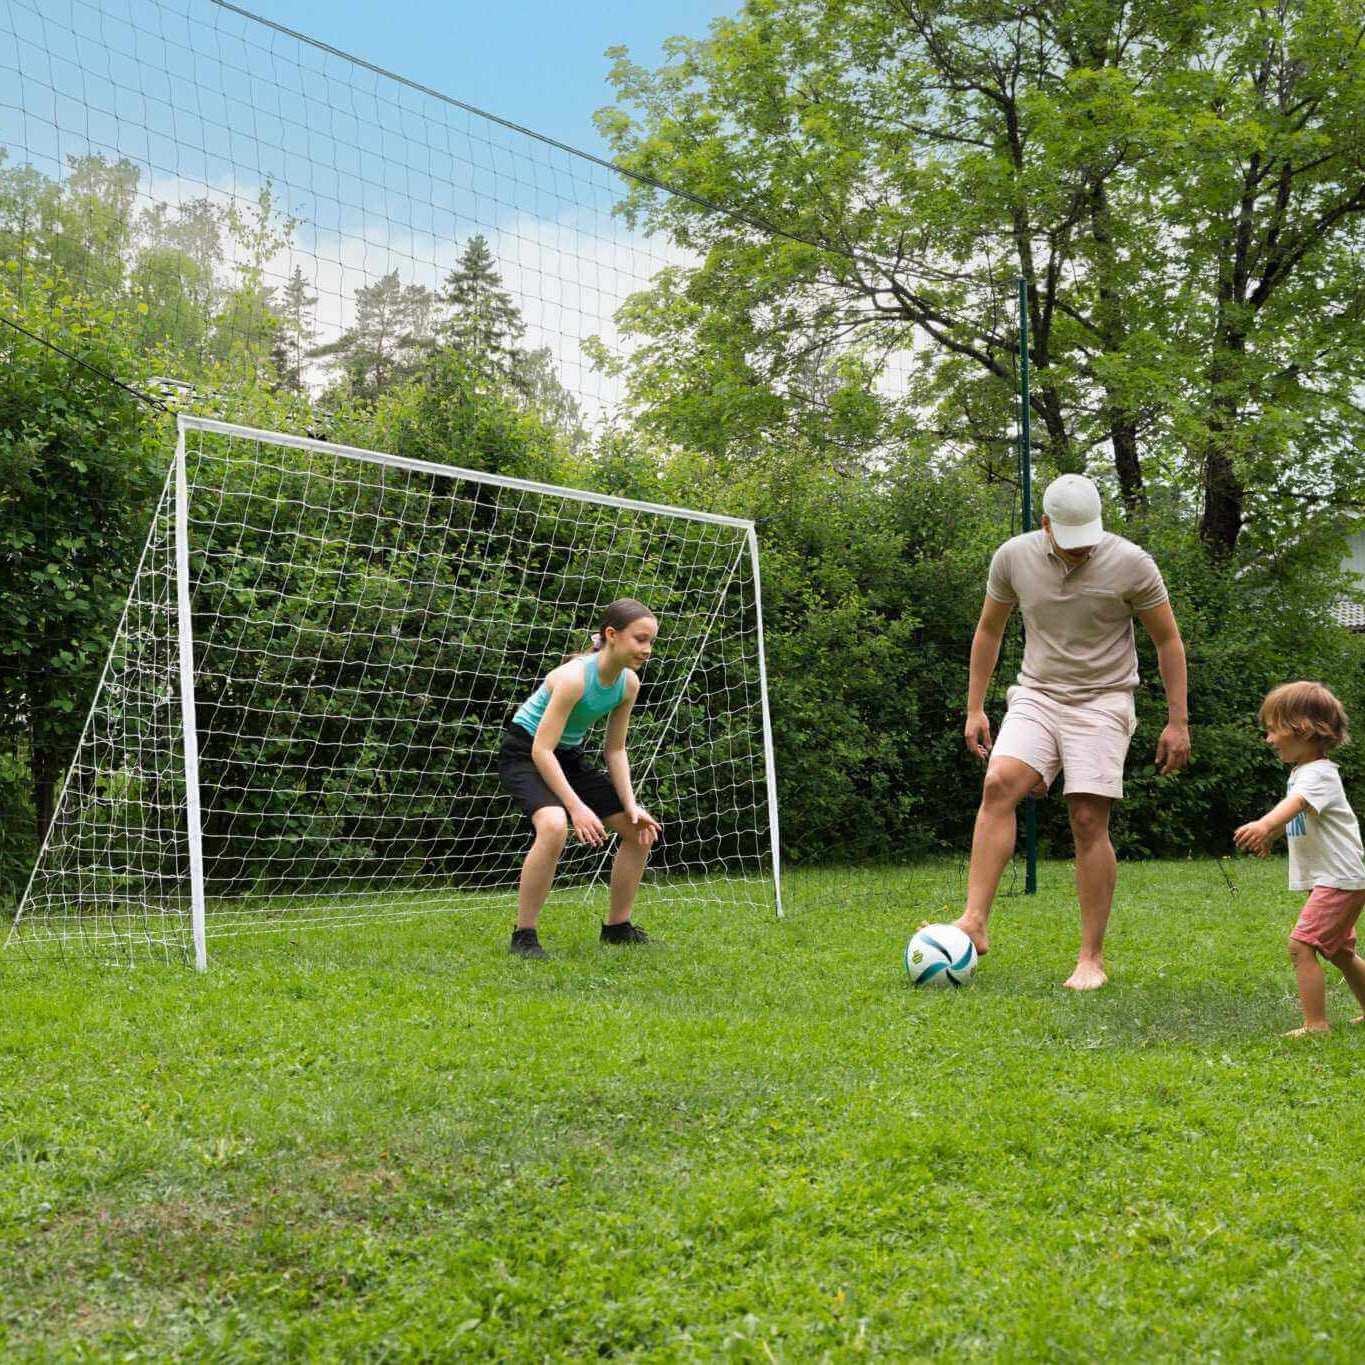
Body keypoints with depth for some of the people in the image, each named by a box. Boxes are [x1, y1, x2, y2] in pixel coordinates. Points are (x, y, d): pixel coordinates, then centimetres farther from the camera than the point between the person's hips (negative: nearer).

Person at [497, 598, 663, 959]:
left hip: (567, 758, 8)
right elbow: (541, 750, -31)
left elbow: (616, 751, 3)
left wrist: (632, 806, -8)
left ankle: (618, 927, 21)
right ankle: (523, 936, -23)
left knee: (641, 829, 5)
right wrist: (576, 807, -34)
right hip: (524, 753, -8)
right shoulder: (575, 677, -30)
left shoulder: (629, 683, -6)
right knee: (554, 827, -36)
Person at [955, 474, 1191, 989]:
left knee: (1089, 822, -10)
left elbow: (1168, 641, 0)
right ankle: (974, 923, -25)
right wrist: (975, 709, 12)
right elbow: (988, 630, 13)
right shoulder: (1013, 556, -2)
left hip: (1102, 703, -2)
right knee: (999, 784, -22)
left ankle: (1092, 958, 0)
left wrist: (1177, 721, -1)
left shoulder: (1130, 563, -10)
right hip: (1037, 696, 2)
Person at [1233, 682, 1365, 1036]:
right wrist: (1270, 836, 47)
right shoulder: (1301, 771, 12)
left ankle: (1315, 1024, -16)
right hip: (1333, 878, 11)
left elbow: (1296, 803, -41)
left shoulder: (1319, 773, -19)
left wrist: (1265, 825, -59)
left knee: (1301, 944, -17)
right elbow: (1293, 812, 33)